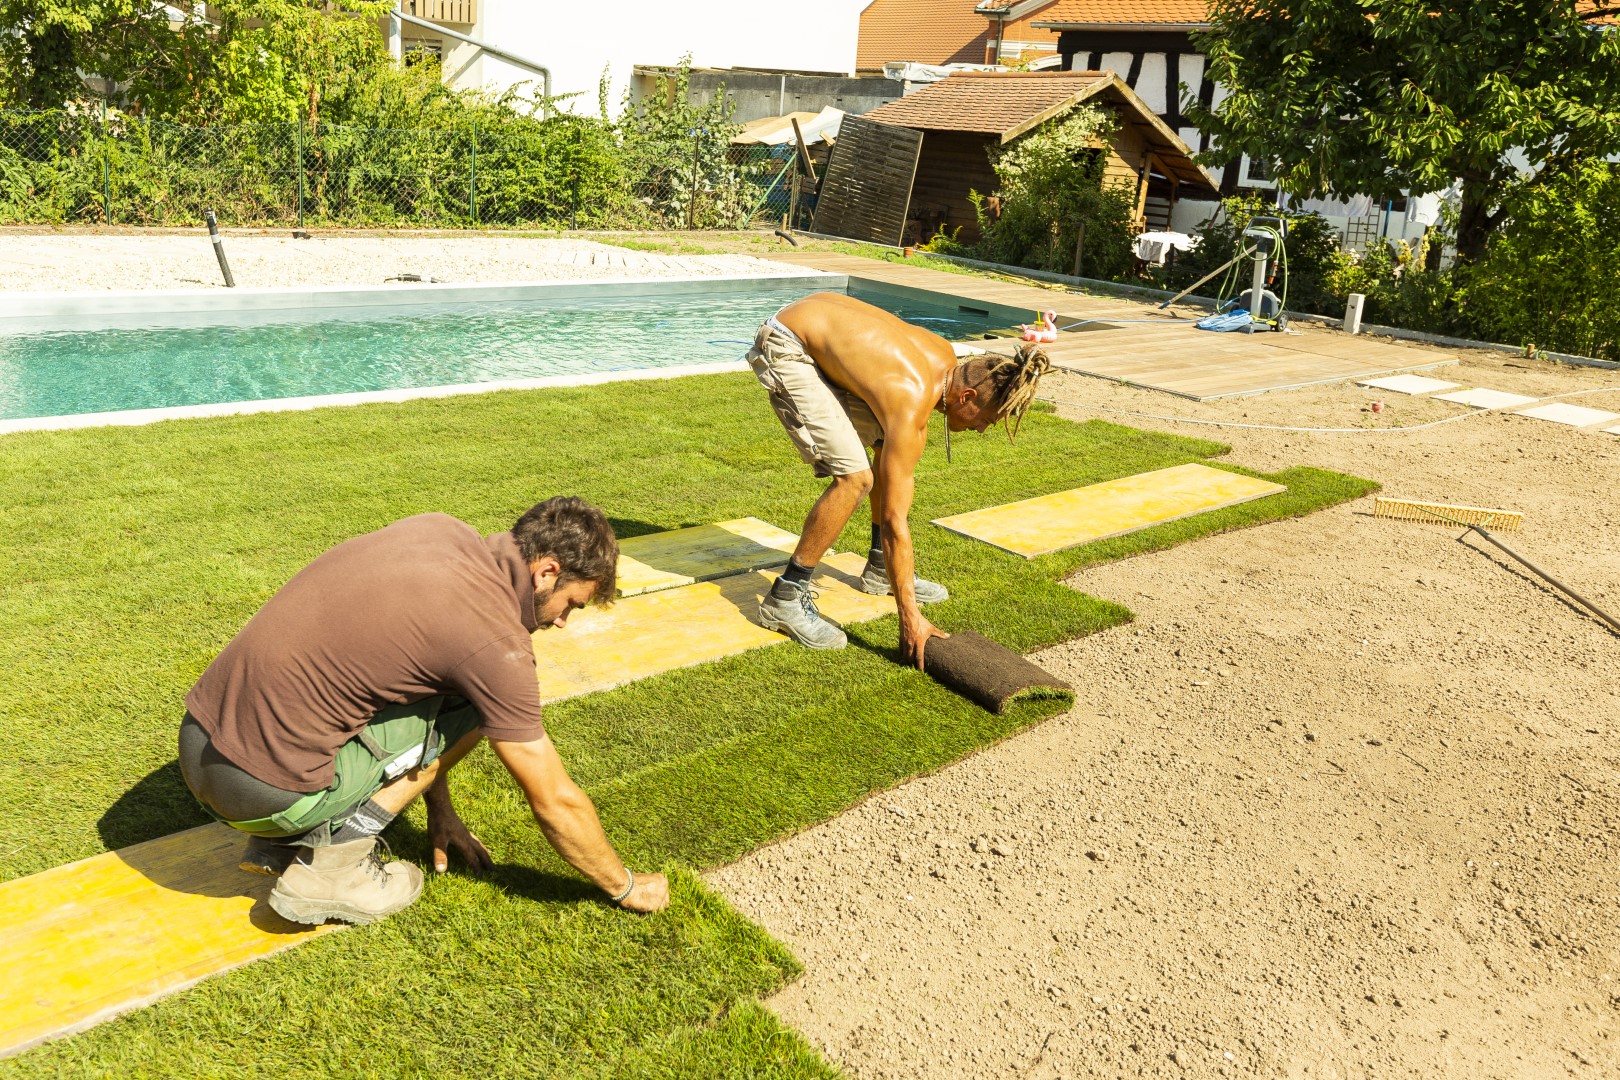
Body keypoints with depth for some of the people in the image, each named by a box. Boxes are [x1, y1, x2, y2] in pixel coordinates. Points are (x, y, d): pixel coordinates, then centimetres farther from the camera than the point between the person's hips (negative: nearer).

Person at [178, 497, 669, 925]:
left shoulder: (438, 528, 7)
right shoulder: (497, 643, -15)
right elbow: (557, 804, -7)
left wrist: (440, 810, 30)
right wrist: (625, 887, 12)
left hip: (197, 743, 8)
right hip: (264, 792, -8)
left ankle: (283, 842, 18)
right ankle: (331, 864, 1)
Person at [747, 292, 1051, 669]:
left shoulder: (947, 357, -6)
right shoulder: (912, 402, -29)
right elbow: (894, 519, -27)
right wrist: (909, 617, -23)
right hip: (784, 350, -10)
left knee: (889, 443, 12)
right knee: (855, 476, -19)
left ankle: (879, 568, 24)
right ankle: (784, 598, -9)